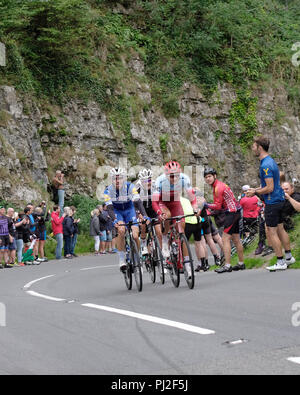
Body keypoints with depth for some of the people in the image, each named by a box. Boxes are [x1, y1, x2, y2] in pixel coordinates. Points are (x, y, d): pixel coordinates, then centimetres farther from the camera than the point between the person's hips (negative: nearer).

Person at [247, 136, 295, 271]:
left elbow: (269, 188, -24)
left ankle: (280, 262, 0)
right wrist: (256, 189, 14)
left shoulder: (265, 166, -21)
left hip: (272, 202, -10)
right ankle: (289, 257, 24)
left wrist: (255, 192, -11)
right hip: (279, 199, 10)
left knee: (272, 232, -4)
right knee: (280, 229, 17)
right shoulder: (271, 161, 12)